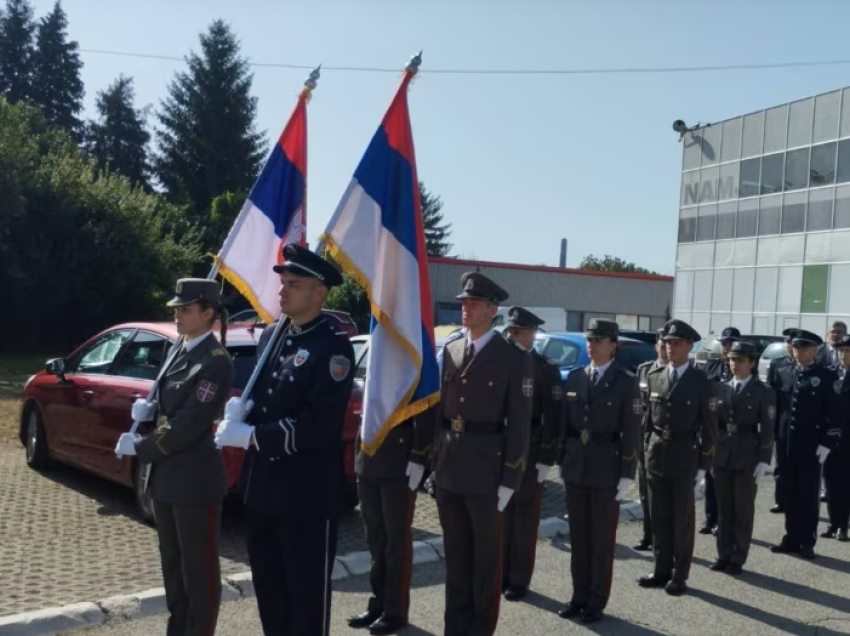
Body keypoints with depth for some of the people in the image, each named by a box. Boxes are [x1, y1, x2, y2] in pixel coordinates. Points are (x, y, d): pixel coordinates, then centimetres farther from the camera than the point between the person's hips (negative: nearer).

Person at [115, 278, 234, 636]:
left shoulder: (216, 362, -18)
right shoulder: (180, 352, 10)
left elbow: (187, 426, -22)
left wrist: (137, 449, -12)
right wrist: (146, 408, -3)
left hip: (195, 481, -9)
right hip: (165, 477, 9)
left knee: (199, 570, 5)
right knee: (172, 566, 19)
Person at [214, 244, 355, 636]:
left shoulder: (333, 346, -16)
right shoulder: (271, 336, 8)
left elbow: (320, 424, -23)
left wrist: (250, 436, -20)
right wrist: (240, 407, -6)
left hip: (307, 492, -7)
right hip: (262, 484, 8)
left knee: (306, 590, 7)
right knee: (267, 584, 20)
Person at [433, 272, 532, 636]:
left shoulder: (514, 359, -6)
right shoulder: (451, 351, 10)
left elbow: (518, 424, -8)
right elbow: (440, 408, 11)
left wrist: (509, 481, -10)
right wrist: (431, 458, 8)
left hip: (486, 469, -5)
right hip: (448, 467, 5)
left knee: (486, 554, 9)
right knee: (455, 553, 15)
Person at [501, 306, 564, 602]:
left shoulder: (547, 370, -6)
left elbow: (552, 418, -8)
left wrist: (546, 459, -13)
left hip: (529, 452, -4)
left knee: (524, 519, 6)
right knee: (500, 516, 11)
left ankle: (518, 581, 16)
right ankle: (501, 575, 22)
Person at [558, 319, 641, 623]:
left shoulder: (626, 383, -6)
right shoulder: (574, 378, 6)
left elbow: (631, 433, -8)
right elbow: (566, 423, 10)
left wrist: (626, 475, -11)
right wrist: (562, 461, 7)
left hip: (606, 469, -4)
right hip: (575, 467, 4)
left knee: (602, 539, 6)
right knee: (578, 537, 11)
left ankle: (596, 602, 17)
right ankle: (579, 596, 22)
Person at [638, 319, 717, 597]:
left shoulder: (702, 383, -5)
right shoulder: (654, 378, 7)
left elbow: (709, 427, -5)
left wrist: (703, 466, -8)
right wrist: (647, 450, 7)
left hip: (684, 457, -4)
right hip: (656, 455, 4)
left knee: (682, 519, 5)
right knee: (659, 517, 11)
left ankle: (679, 575, 15)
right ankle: (662, 570, 22)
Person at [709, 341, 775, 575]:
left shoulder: (764, 392, -4)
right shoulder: (722, 388, 8)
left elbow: (767, 429, -7)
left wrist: (763, 460, -12)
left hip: (747, 458, -4)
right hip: (722, 455, 4)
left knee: (743, 510, 6)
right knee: (723, 509, 10)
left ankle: (737, 559, 15)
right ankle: (724, 555, 20)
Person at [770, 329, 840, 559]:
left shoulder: (827, 376, -5)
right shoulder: (782, 373, 8)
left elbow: (835, 412, -7)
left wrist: (827, 443, -13)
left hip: (811, 445, -4)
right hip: (786, 444, 4)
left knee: (809, 495, 5)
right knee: (789, 494, 10)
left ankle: (807, 542, 14)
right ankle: (791, 538, 20)